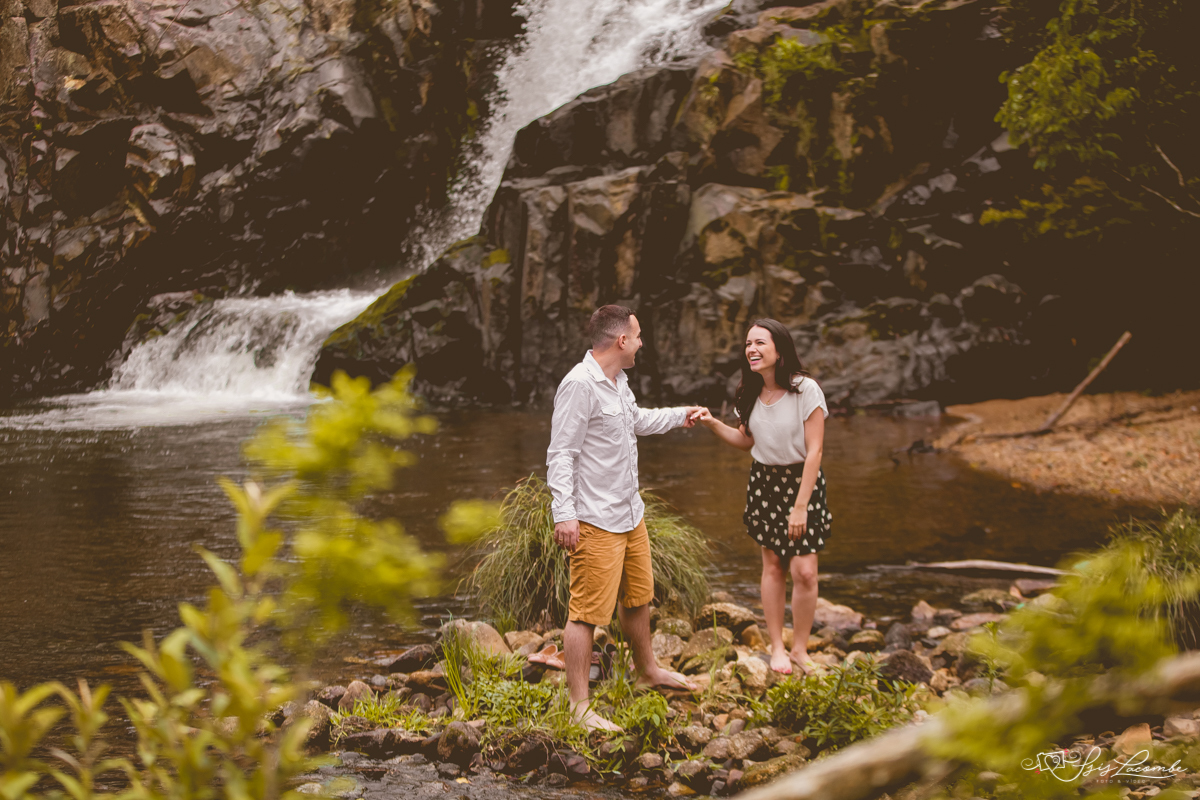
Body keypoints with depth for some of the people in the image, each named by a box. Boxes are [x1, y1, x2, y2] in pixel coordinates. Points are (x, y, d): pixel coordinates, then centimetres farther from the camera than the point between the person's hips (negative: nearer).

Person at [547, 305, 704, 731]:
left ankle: (647, 670, 42)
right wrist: (564, 514, -25)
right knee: (586, 611, -7)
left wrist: (679, 416, 45)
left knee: (638, 597, 23)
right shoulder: (580, 385, -19)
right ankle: (579, 705, -2)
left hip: (630, 513, 10)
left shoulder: (618, 380, 12)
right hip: (594, 520, -10)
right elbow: (560, 455, -21)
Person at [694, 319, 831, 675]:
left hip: (801, 481, -5)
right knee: (772, 566, 7)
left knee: (805, 571, -7)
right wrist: (712, 424, -1)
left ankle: (800, 649, 10)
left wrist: (800, 505, -17)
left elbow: (814, 450, -16)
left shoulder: (805, 390, -16)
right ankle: (777, 647, 18)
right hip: (764, 481, 5)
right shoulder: (751, 394, 2)